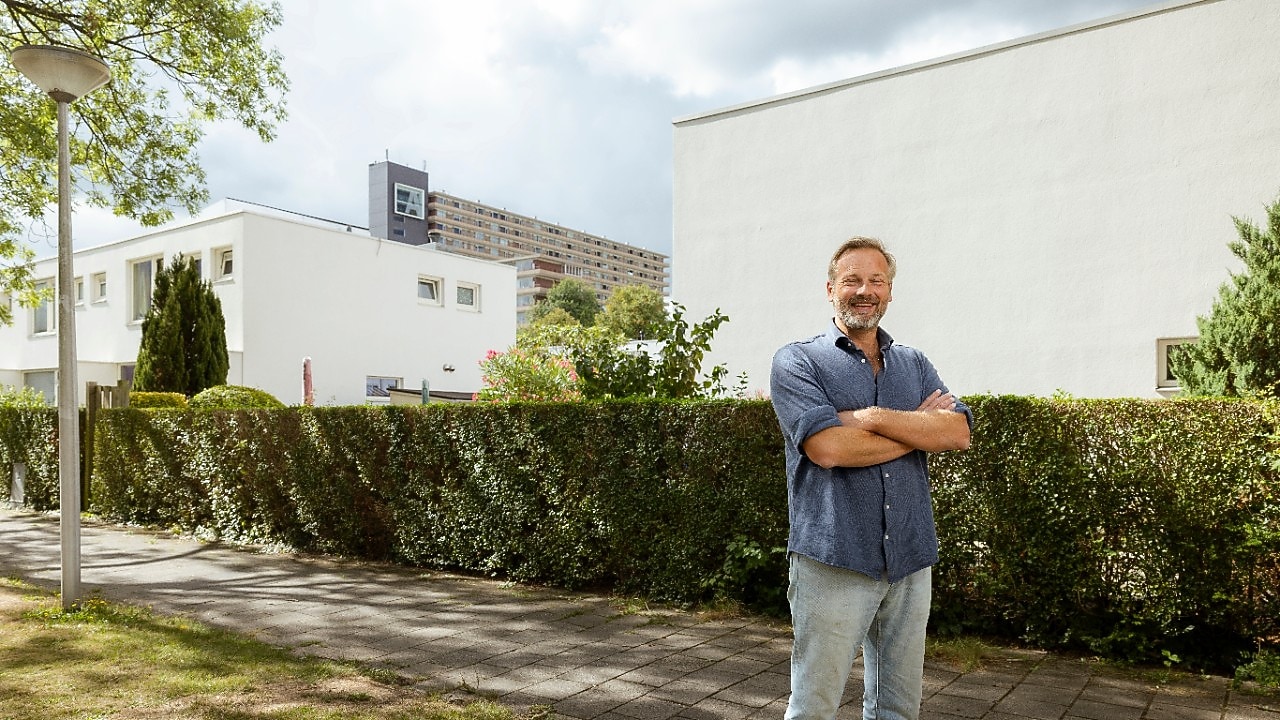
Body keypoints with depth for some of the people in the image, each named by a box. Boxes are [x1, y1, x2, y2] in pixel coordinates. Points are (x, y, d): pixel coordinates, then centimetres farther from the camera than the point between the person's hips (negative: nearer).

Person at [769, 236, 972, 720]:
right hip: (834, 560, -5)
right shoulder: (797, 361, -3)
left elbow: (958, 433, -2)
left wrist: (873, 417, -15)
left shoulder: (914, 364, 13)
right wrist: (920, 426, -7)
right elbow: (828, 447, -18)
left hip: (911, 560, 5)